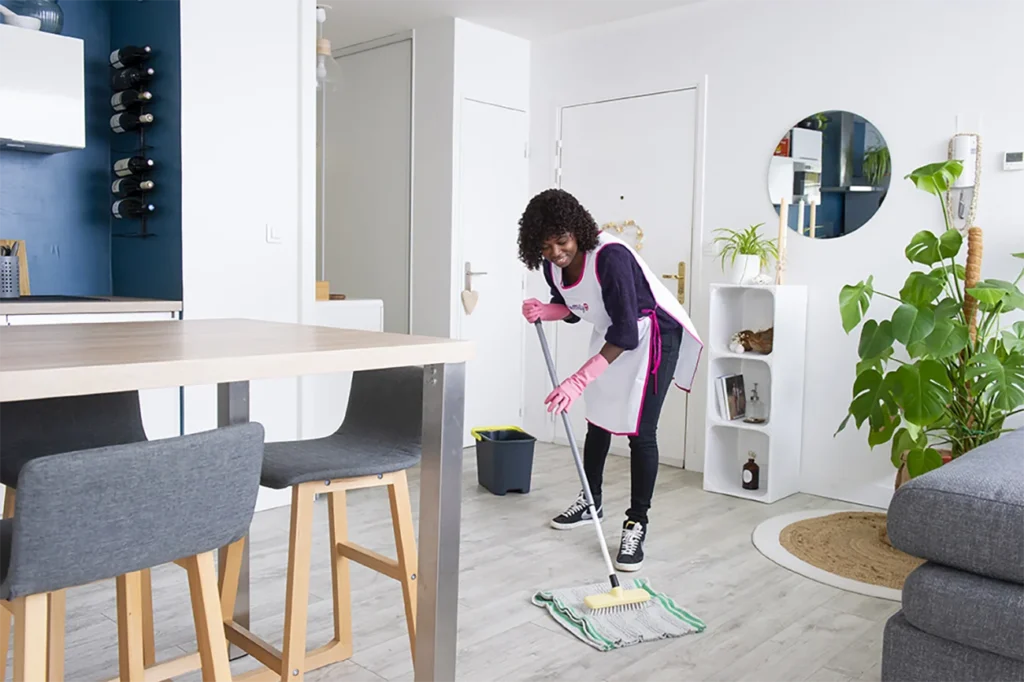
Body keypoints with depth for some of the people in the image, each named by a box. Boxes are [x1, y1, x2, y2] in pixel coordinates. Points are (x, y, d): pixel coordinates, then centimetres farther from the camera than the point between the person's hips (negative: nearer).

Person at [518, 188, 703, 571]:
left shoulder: (610, 257, -35)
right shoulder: (552, 265, -11)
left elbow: (626, 332, -36)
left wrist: (577, 382, -42)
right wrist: (543, 311, -17)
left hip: (651, 335, -8)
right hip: (610, 337, 8)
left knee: (640, 431, -11)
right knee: (597, 421, 15)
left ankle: (636, 525, 0)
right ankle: (591, 502, 32)